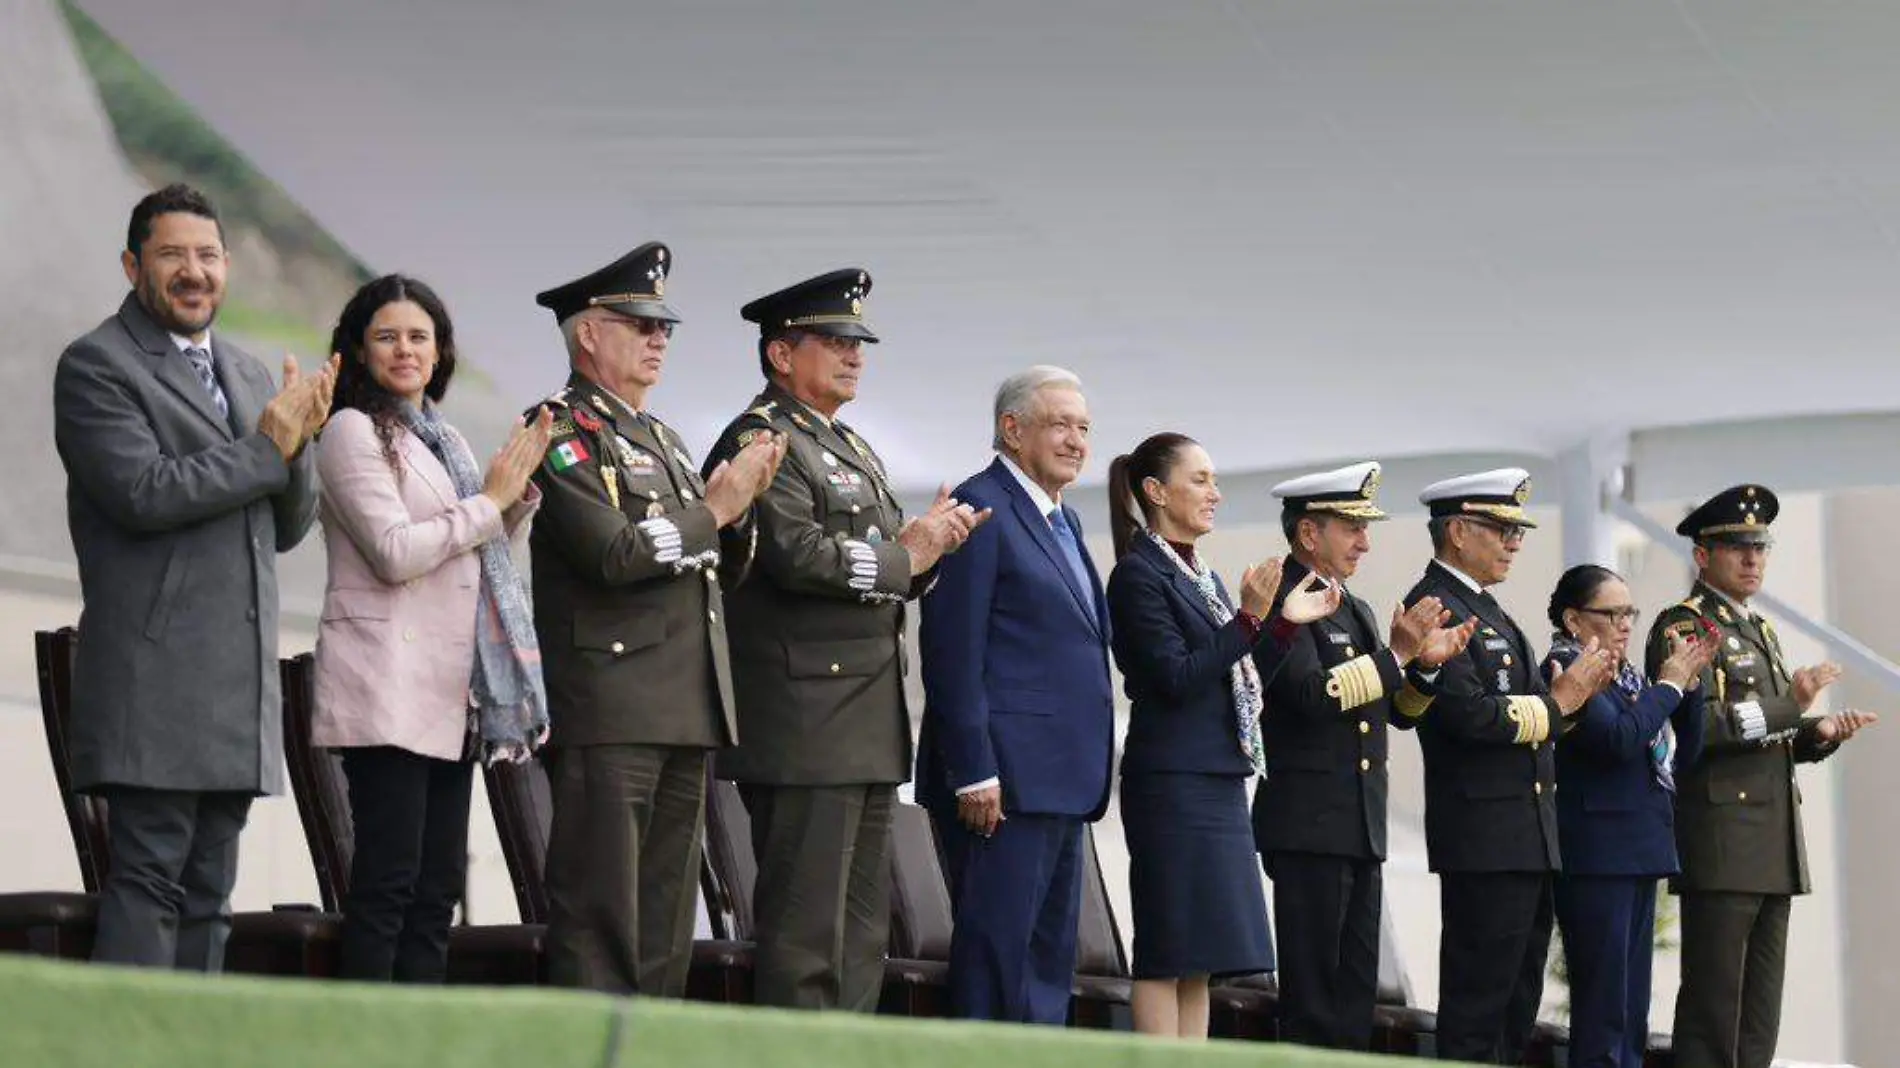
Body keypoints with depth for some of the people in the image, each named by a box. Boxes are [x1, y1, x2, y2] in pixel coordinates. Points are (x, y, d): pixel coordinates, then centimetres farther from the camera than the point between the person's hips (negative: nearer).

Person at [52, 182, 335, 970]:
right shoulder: (97, 365, -3)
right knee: (148, 880, -11)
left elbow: (288, 527, 19)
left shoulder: (248, 375, 20)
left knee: (207, 894, 7)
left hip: (240, 689, 7)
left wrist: (297, 444, -1)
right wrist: (266, 448, -10)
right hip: (153, 685, -7)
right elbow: (143, 492, -16)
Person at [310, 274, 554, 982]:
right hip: (387, 687, -8)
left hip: (449, 692, 8)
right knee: (387, 882, -10)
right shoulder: (353, 430, -5)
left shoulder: (441, 439, 19)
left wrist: (517, 492, 6)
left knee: (437, 885, 7)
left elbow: (486, 554, 22)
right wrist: (488, 502, -7)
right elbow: (395, 552, -15)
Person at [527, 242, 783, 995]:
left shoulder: (662, 439, 23)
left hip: (686, 712, 9)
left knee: (665, 924, 10)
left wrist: (738, 500, 4)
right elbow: (614, 553, -19)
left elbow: (703, 565, 22)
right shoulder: (561, 432, -6)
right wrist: (716, 509, -9)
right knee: (599, 919, -9)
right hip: (608, 710, -9)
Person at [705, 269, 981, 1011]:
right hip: (805, 725, -10)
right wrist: (903, 555, -10)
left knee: (861, 933, 11)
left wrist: (931, 543, 2)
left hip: (869, 729, 10)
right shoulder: (761, 441, -9)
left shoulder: (853, 450, 23)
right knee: (805, 929, -9)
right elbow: (797, 554, -22)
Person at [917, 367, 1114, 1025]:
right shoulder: (979, 509, -8)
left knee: (1050, 960, 10)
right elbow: (952, 653, -14)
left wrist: (1089, 770, 16)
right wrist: (974, 773, -19)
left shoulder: (1063, 522, 20)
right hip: (1004, 780, -10)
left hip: (1062, 781, 10)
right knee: (997, 953, -9)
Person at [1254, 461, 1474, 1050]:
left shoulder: (1357, 612, 20)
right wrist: (1395, 655, -19)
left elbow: (1398, 713, 18)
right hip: (1309, 825, -9)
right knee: (1312, 998, -8)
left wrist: (1425, 663, 0)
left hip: (1362, 830, 9)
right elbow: (1311, 693, -20)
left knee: (1356, 997, 8)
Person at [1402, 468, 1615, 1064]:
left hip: (1528, 838, 10)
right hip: (1485, 836, -10)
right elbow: (1471, 715, -23)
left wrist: (1571, 691, 4)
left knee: (1517, 1007, 13)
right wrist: (1556, 701, -12)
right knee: (1476, 1010, -8)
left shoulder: (1484, 609, 20)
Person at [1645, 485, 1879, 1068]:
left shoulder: (1760, 629, 22)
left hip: (1775, 845, 9)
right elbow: (1698, 725, -17)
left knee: (1760, 1015, 7)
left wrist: (1819, 734, 6)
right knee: (1713, 1010, -9)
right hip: (1721, 840, -9)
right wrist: (1789, 704, -21)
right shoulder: (1682, 625, -5)